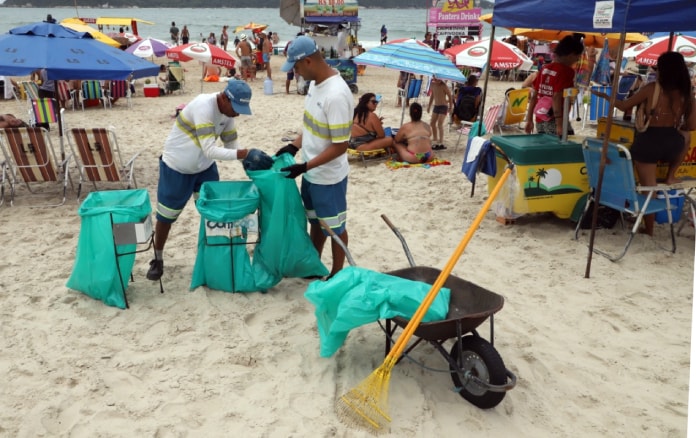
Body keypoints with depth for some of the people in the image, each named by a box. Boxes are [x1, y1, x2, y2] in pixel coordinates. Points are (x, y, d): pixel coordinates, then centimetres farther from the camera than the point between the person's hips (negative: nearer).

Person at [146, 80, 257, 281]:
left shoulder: (227, 111, -8)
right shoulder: (203, 106, -32)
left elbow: (231, 144, 0)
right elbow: (210, 150, -38)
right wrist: (244, 153, -44)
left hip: (205, 167, 6)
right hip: (176, 168, -6)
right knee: (166, 217, 8)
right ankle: (157, 260, 27)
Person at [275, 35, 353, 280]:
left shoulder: (336, 95, -29)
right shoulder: (315, 83, 0)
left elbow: (340, 146, -26)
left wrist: (305, 166, -24)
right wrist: (294, 146, 4)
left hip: (328, 177, -9)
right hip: (312, 173, 9)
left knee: (334, 227, 10)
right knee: (315, 221, 23)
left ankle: (337, 275, 28)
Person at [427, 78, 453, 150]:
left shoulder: (444, 86, -16)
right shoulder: (432, 84, 2)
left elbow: (450, 96, -10)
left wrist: (450, 107, -13)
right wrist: (429, 106, 17)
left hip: (443, 106, -7)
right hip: (436, 106, 7)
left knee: (440, 124, -12)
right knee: (432, 123, 8)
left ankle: (441, 144, -7)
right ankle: (435, 142, 22)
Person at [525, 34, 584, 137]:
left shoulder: (545, 68, 9)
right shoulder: (567, 71, -11)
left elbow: (534, 95, 9)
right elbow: (557, 97, -20)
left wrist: (529, 120, 14)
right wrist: (559, 125, -21)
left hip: (540, 121, 8)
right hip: (554, 122, -8)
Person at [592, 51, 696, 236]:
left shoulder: (652, 88, -8)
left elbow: (624, 106, 2)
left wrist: (605, 96, 19)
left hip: (648, 142, -2)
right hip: (672, 143, 2)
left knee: (648, 188, 11)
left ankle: (648, 229, 22)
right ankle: (670, 177, 31)